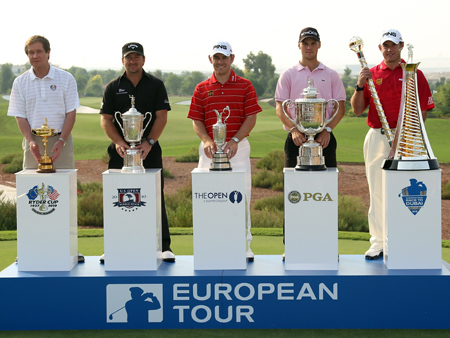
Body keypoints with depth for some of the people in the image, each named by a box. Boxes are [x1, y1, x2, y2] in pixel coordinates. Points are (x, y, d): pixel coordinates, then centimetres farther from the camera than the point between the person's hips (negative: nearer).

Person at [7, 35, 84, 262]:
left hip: (61, 141, -1)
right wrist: (31, 141, -12)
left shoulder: (65, 79, 2)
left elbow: (71, 113, -1)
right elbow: (20, 116, 4)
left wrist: (61, 140, -14)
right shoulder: (21, 83, 7)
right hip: (34, 143, 1)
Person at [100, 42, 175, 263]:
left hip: (150, 151, -1)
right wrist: (118, 142, -12)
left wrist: (149, 142, -14)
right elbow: (106, 119, 5)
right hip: (120, 151, 1)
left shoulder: (156, 85, 6)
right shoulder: (113, 88, 10)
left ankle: (164, 246, 5)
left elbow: (161, 117, -1)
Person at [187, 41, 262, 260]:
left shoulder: (245, 86, 5)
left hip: (238, 148, -1)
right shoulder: (201, 89, 10)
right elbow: (196, 121, 7)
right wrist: (207, 140, -12)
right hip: (209, 149, 2)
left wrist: (234, 140, -13)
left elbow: (251, 118, 0)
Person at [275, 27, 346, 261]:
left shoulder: (331, 75, 11)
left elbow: (340, 107, 7)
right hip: (296, 137, -1)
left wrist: (327, 130, -9)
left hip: (324, 138, 1)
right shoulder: (288, 75, 9)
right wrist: (293, 130, -13)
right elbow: (280, 107, 3)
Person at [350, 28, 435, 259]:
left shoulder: (414, 74, 4)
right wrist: (360, 86, -8)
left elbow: (423, 110, 2)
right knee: (376, 191, 4)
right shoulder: (370, 74, 10)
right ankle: (378, 242, 11)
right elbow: (357, 110, 7)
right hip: (377, 137, 2)